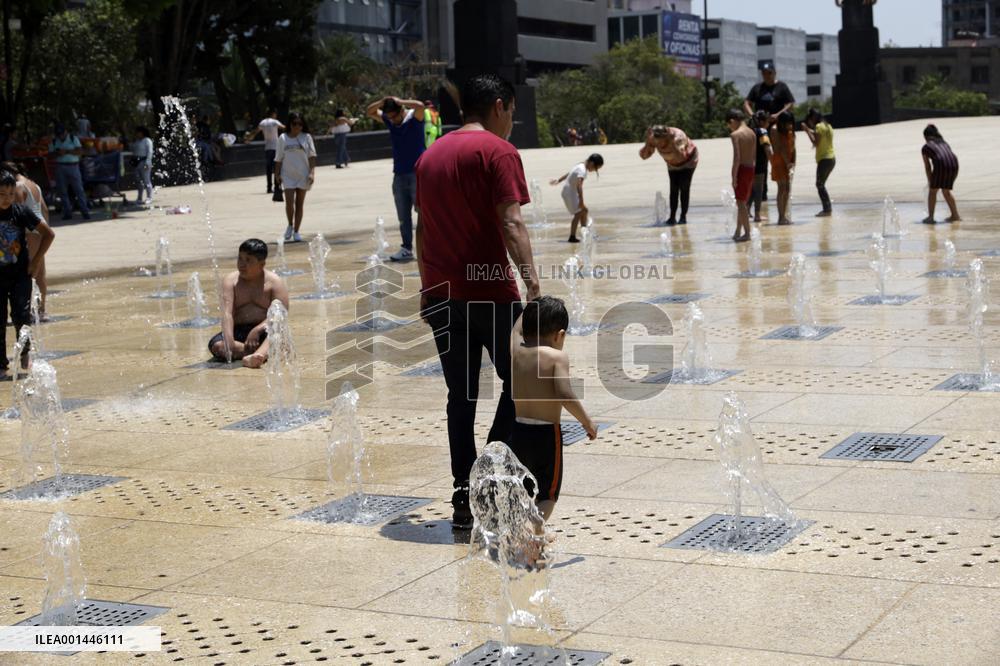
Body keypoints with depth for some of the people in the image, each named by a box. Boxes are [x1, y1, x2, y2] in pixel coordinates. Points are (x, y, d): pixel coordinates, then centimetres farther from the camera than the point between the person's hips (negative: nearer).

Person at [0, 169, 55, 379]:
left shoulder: (21, 212, -5)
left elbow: (48, 234, 4)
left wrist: (36, 260, -1)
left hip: (20, 274, -1)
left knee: (21, 315, -12)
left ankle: (24, 351, 15)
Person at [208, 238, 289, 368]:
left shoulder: (275, 282, -3)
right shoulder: (230, 281, 0)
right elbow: (227, 313, -13)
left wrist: (257, 330, -30)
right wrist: (229, 343, -29)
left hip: (264, 330, -2)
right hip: (239, 332, 2)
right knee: (216, 345, -29)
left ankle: (256, 355, -63)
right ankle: (264, 351, -34)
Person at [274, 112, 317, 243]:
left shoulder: (306, 137, 2)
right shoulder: (283, 138, 4)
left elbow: (312, 156, 0)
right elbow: (279, 158, 7)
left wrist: (312, 172, -10)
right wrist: (277, 174, 1)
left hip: (303, 175, 0)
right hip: (288, 175, 0)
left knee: (299, 204, 3)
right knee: (289, 202, -13)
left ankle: (296, 232, 10)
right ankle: (290, 225, 12)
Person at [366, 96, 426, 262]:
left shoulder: (414, 118, -8)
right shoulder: (389, 121, 8)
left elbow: (420, 106, -29)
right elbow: (370, 112, 16)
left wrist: (399, 101, -18)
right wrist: (382, 101, -3)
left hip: (417, 173, -6)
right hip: (399, 174, 6)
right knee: (403, 216, 9)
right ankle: (407, 249, 15)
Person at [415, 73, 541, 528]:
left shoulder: (430, 154, 16)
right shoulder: (497, 151, -5)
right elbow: (510, 223, -17)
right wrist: (531, 281, -21)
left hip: (440, 296, 6)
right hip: (490, 293, -6)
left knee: (461, 396, 12)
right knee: (519, 382, 9)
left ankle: (465, 496, 12)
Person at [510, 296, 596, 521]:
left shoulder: (516, 349, 4)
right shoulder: (558, 357, -11)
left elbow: (518, 328, 26)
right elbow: (565, 395, -23)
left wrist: (531, 307, 45)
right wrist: (587, 422, -9)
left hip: (519, 432, 4)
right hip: (547, 434, -4)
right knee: (548, 493, 10)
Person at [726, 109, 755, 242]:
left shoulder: (735, 135, -12)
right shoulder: (752, 133, 10)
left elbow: (737, 157, -19)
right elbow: (754, 156, 12)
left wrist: (734, 177, -16)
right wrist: (751, 170, 16)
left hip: (741, 170, -7)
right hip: (751, 169, 7)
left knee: (741, 203, -1)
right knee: (742, 203, 16)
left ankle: (746, 233, -1)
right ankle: (738, 232, 22)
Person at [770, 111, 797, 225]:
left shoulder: (790, 131, 9)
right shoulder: (775, 130, -10)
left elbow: (793, 147, 7)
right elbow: (779, 148, -16)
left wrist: (793, 163, -3)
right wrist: (787, 163, -22)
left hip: (789, 162, 7)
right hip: (779, 162, -7)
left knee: (787, 189, 8)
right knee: (782, 189, -10)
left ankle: (785, 215, 15)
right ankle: (781, 217, -9)